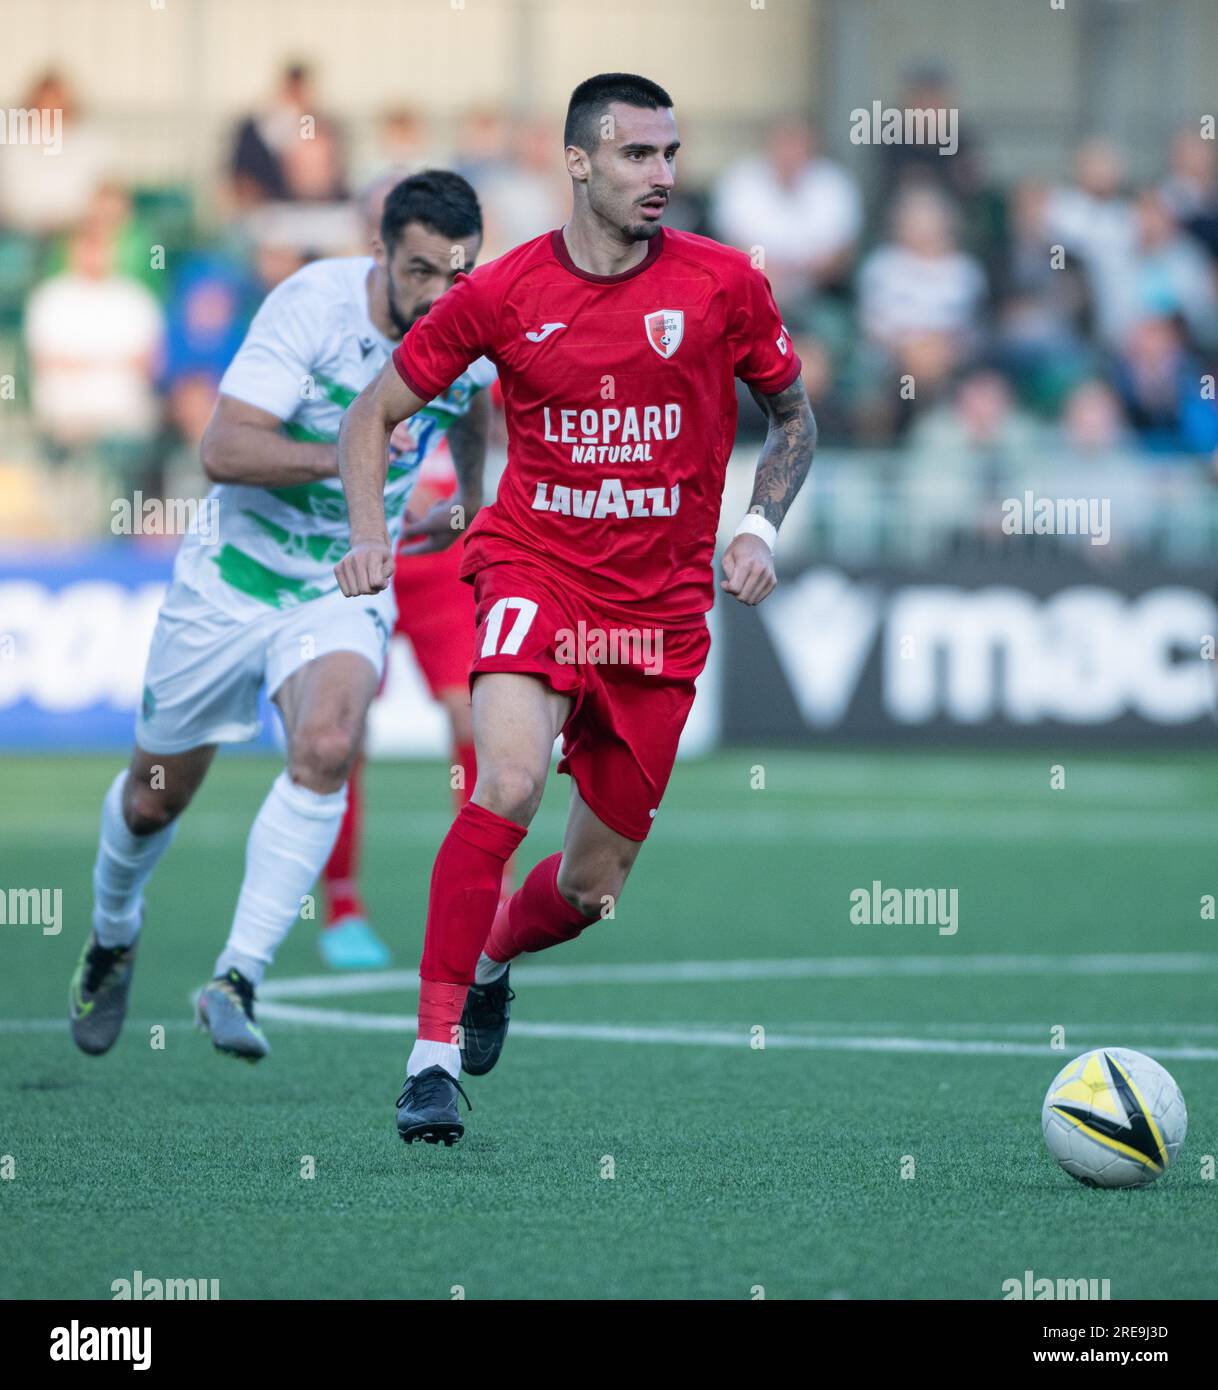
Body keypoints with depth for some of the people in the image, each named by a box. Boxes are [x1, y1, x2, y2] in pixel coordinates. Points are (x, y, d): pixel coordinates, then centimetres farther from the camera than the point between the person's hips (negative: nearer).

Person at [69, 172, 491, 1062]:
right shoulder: (313, 304, -23)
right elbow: (222, 450, -30)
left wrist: (474, 506, 21)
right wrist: (341, 455, -42)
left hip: (346, 590, 2)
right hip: (234, 577, -2)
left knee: (327, 748, -29)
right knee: (157, 795, 12)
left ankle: (236, 981, -24)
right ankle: (113, 936, 45)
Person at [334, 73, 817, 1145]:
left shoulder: (724, 284, -3)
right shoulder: (501, 293, -5)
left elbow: (794, 416, 13)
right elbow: (374, 414, 7)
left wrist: (762, 526, -3)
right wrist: (370, 535, -9)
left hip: (662, 613, 2)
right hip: (534, 573, -2)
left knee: (591, 890, 7)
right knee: (508, 786, -30)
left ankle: (490, 959, 43)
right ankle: (434, 1049, -24)